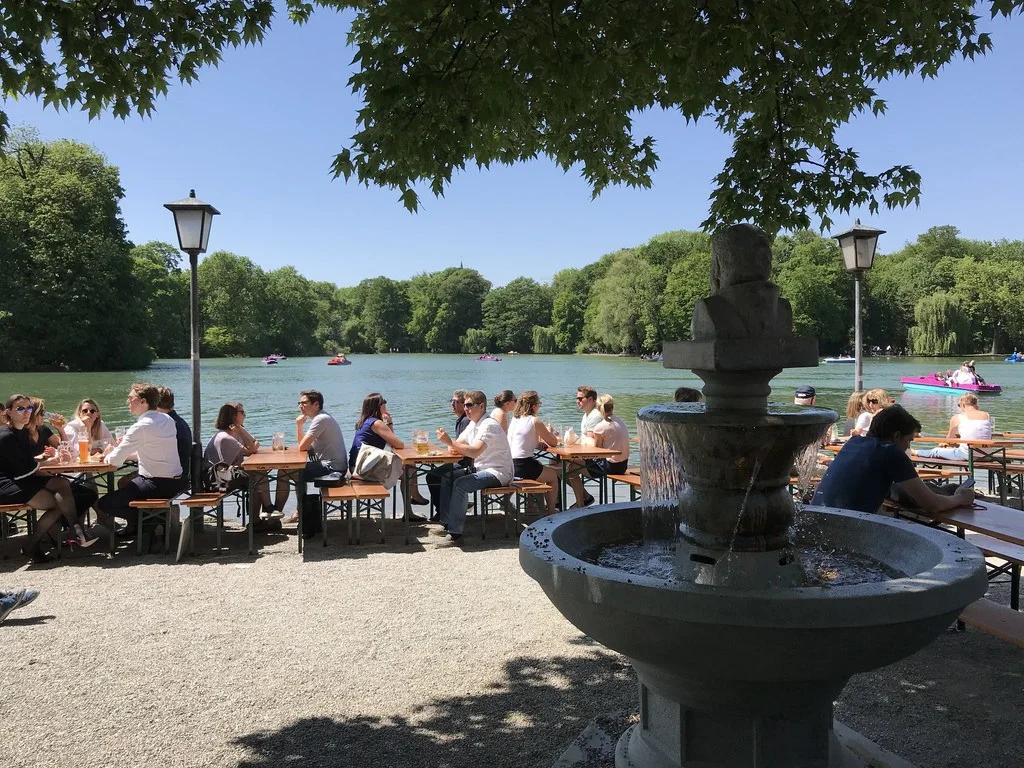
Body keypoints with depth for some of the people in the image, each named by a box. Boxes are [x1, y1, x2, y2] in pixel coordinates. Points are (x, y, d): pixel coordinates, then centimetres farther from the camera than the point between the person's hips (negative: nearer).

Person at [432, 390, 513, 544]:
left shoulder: (489, 426, -19)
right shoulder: (473, 424, 11)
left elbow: (475, 452, -32)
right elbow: (457, 444, 12)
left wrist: (449, 442, -33)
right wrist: (446, 438, -10)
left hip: (497, 472, -10)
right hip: (480, 468, 10)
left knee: (460, 484, -27)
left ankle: (455, 533, -22)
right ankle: (447, 524, 4)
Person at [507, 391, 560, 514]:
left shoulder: (513, 420, 13)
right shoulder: (535, 421, -10)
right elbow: (554, 442, 0)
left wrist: (543, 442, 14)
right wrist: (549, 432, 19)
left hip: (509, 465, 8)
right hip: (523, 466, -8)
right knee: (553, 475, 20)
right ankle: (551, 512, 23)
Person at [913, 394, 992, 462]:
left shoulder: (957, 418, -3)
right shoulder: (987, 416, 8)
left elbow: (950, 439, 9)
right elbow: (989, 438, 19)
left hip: (966, 455, -5)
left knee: (935, 451, 18)